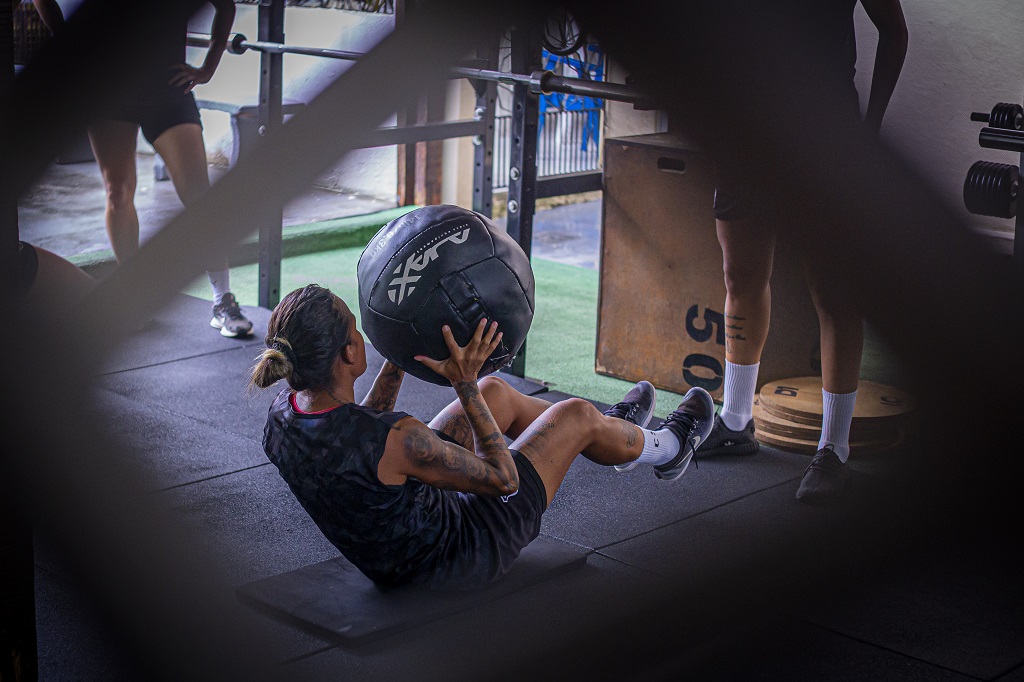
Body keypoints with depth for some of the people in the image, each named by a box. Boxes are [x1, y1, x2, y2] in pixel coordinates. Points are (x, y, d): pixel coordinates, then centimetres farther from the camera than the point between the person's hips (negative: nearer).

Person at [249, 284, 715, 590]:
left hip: (386, 557, 7)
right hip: (454, 558, -7)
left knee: (497, 392, 20)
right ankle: (666, 448, 44)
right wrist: (465, 385, -23)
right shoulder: (393, 440, -39)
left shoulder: (283, 416, -16)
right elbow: (503, 477, -24)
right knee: (576, 414, 9)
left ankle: (611, 430, 49)